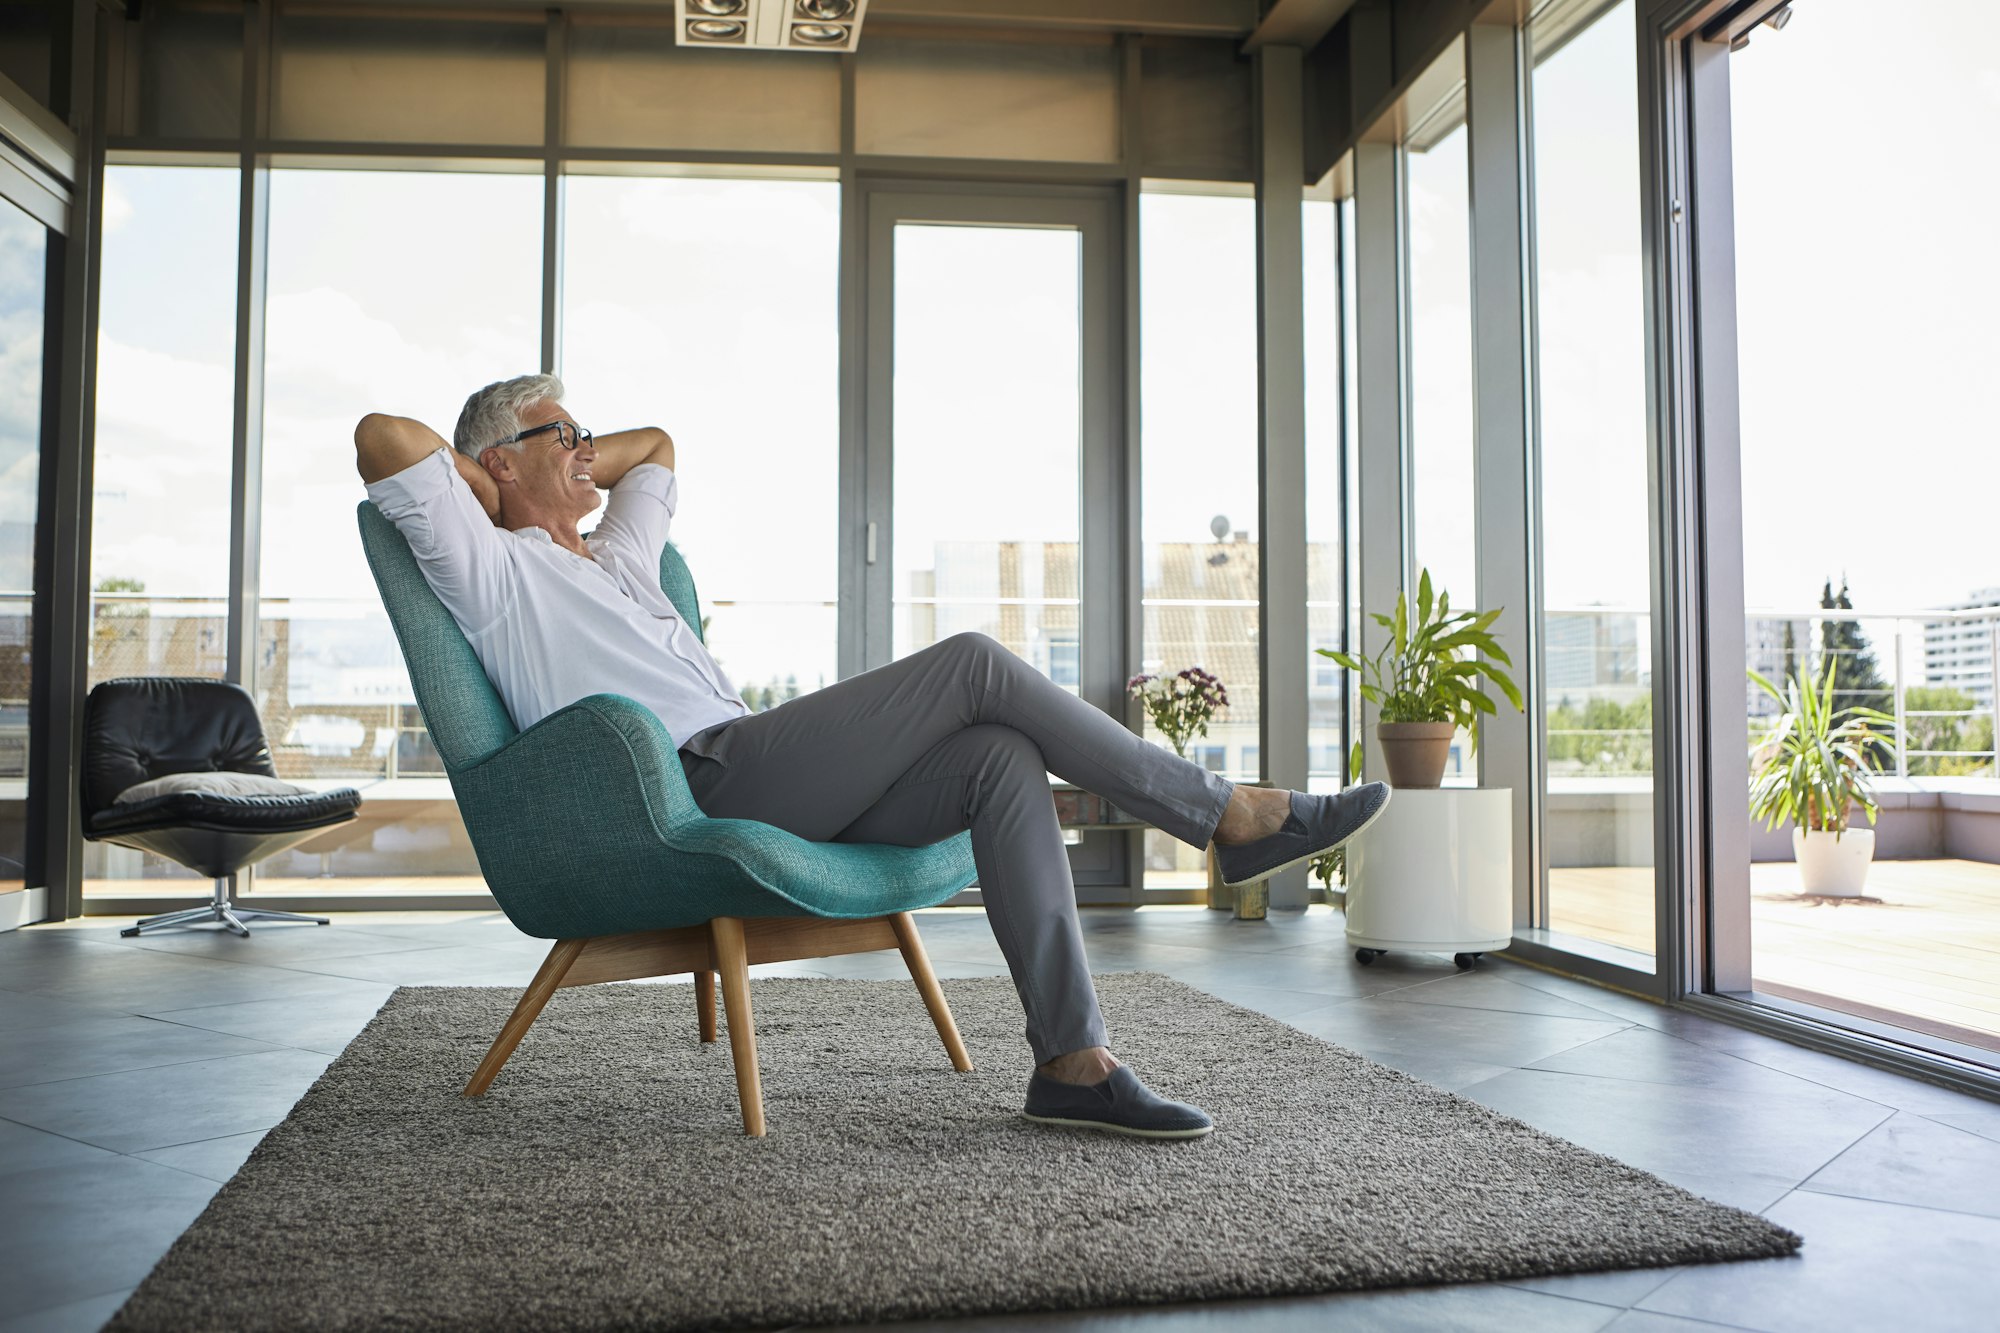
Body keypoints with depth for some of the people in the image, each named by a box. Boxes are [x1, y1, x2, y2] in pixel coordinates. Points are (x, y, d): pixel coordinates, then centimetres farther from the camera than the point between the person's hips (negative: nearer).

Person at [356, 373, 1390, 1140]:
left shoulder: (614, 559, 33)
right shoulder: (491, 567, 7)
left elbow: (654, 445, 49)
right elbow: (383, 438, -7)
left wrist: (567, 468, 35)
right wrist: (491, 492, 8)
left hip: (766, 788, 9)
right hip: (703, 782, -9)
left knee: (1003, 757, -14)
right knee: (974, 663, -17)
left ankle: (1071, 1061, -20)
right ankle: (1230, 819, -9)